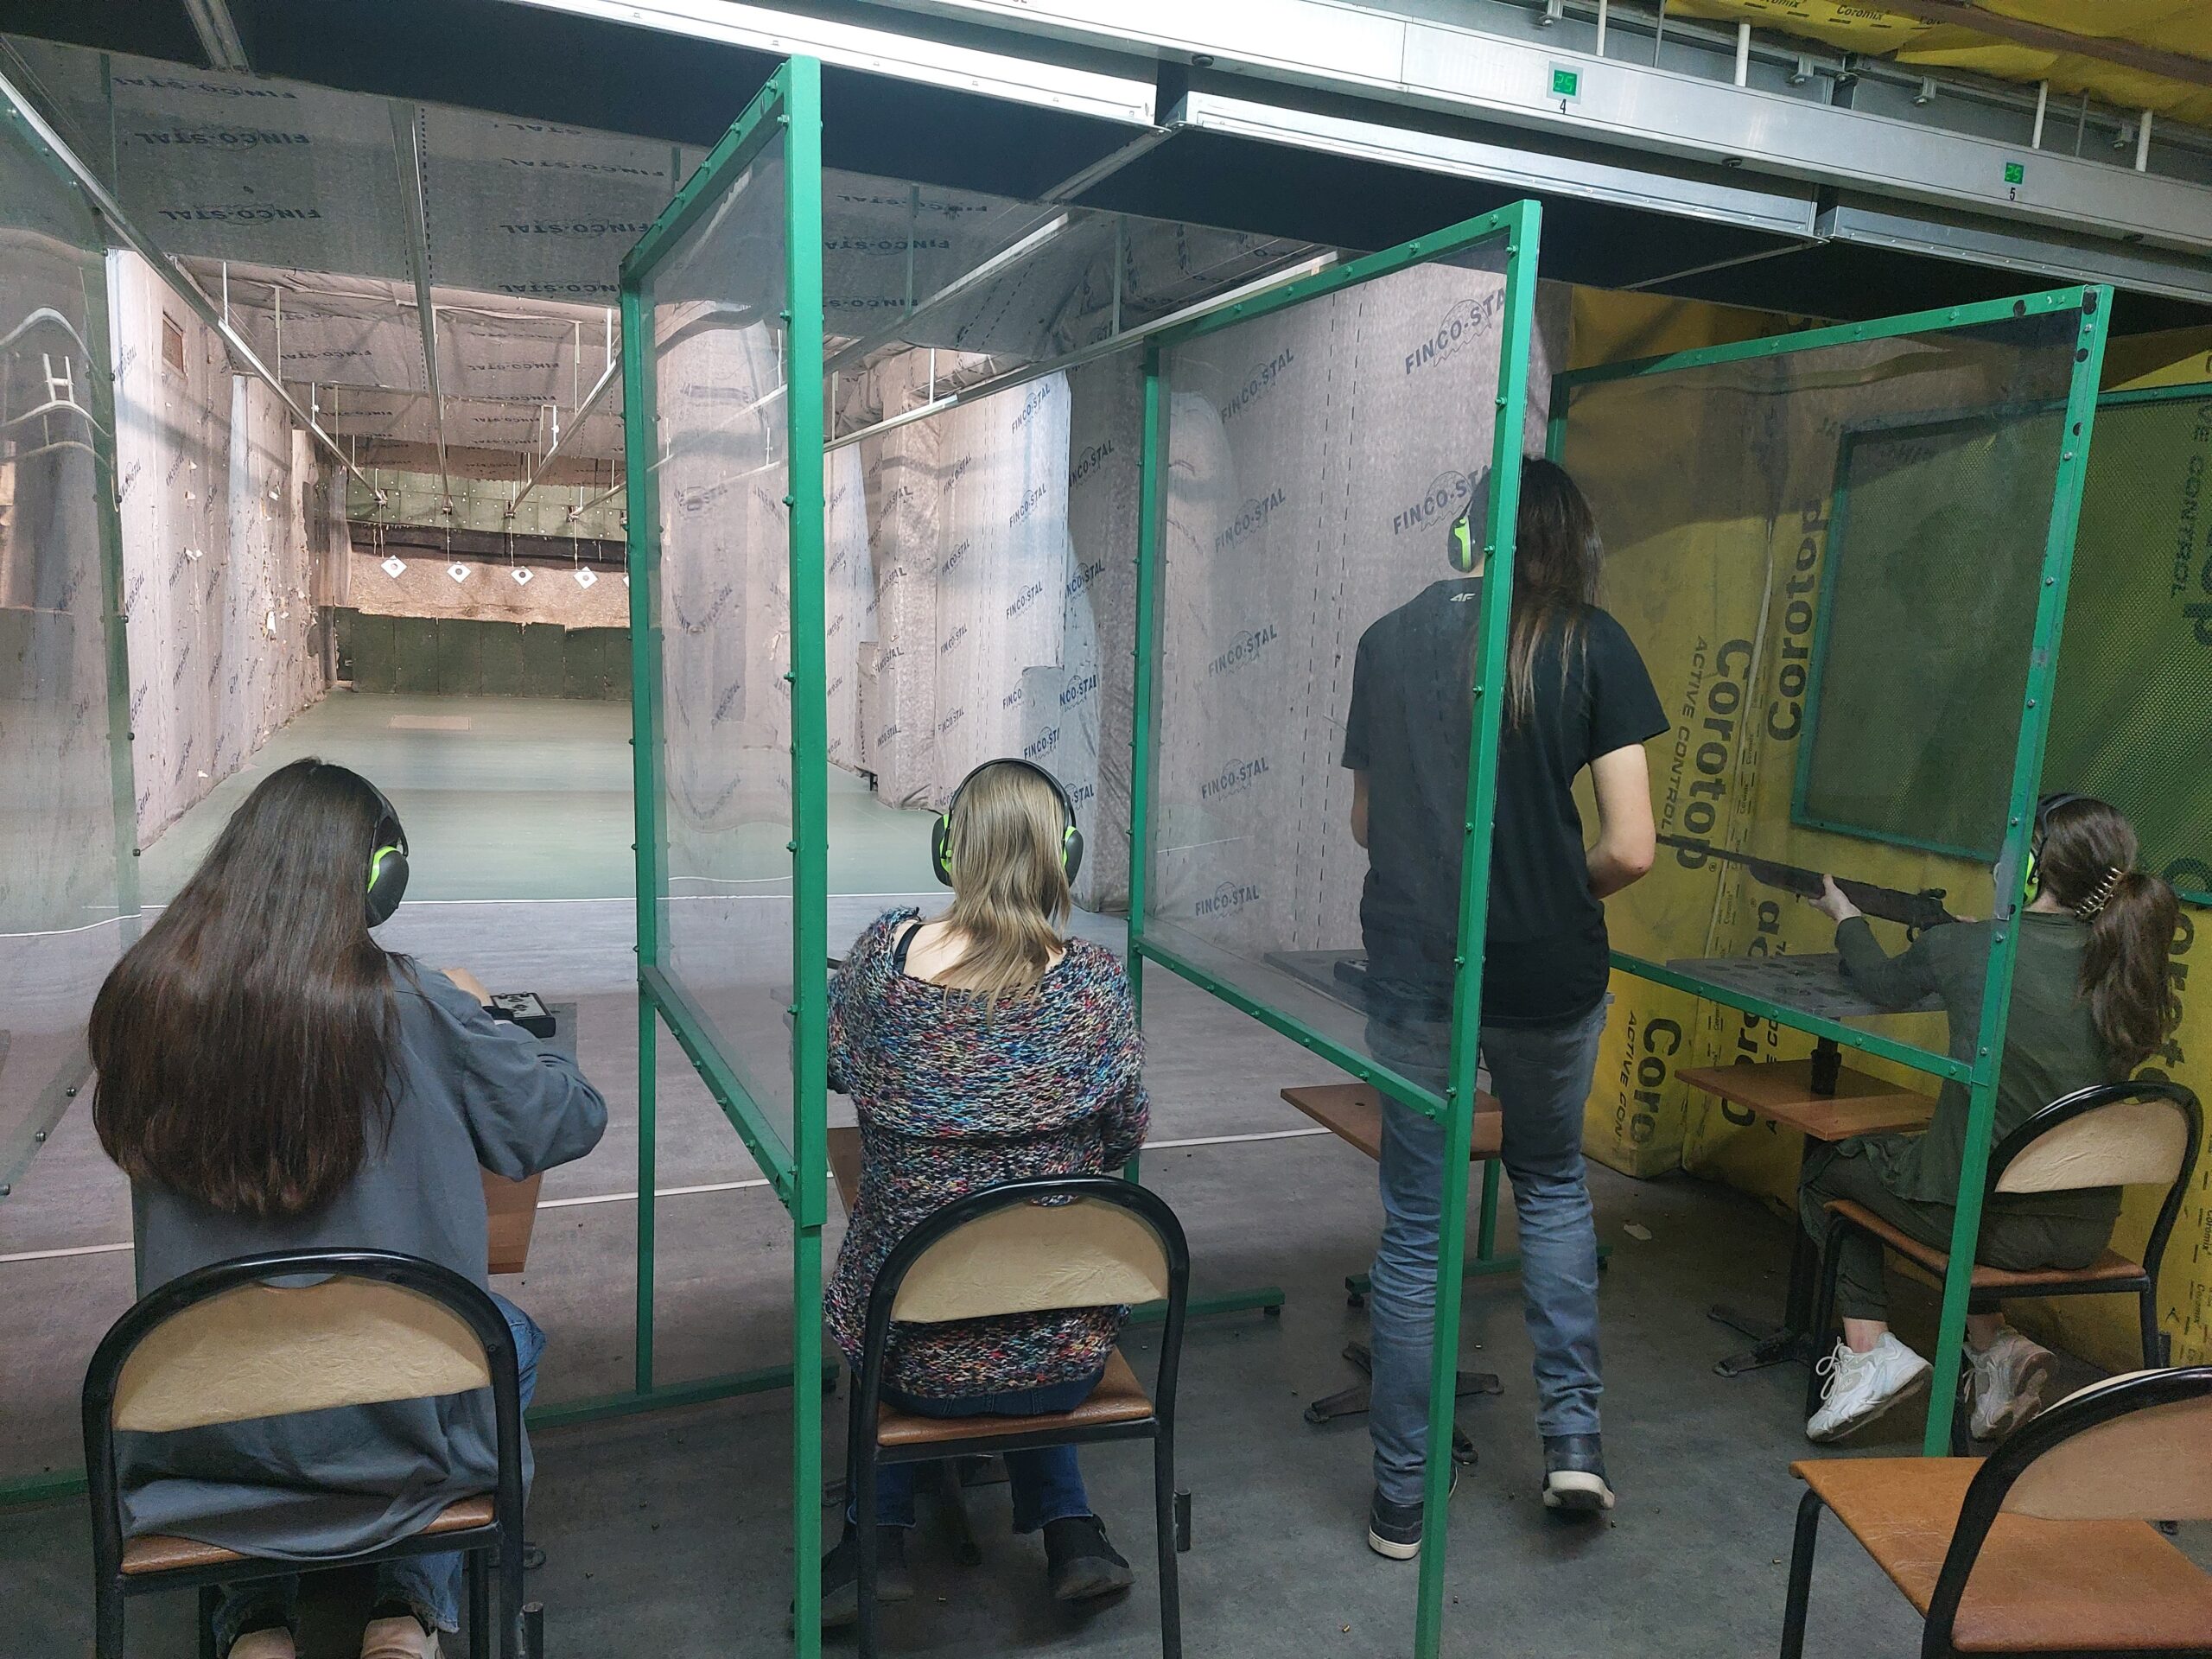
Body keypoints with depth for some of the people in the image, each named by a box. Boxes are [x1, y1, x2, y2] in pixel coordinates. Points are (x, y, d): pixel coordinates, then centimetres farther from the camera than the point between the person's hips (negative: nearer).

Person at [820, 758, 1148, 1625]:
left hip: (915, 1355, 0)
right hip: (1065, 1357, 0)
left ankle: (880, 1537, 26)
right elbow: (1125, 1140, -1)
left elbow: (830, 1064, 8)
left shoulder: (884, 952, -13)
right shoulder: (1095, 982, -15)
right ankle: (1068, 1529, 26)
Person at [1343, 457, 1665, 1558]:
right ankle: (1572, 1434, 23)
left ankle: (1402, 1499, 22)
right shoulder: (1590, 644, -5)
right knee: (1551, 1181, 25)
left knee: (1415, 1226, 11)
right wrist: (1562, 890, 9)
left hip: (1413, 967, 1)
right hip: (1546, 970, -1)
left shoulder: (1388, 640, 3)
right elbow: (1630, 850, -9)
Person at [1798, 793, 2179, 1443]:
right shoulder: (2126, 964, -3)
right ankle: (1993, 1345, 18)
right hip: (2088, 1230, 6)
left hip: (1980, 1215, -6)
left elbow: (1883, 983, 7)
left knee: (1827, 1166, 21)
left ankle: (1867, 1351, 10)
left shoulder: (1965, 948, -15)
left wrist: (1845, 915, 25)